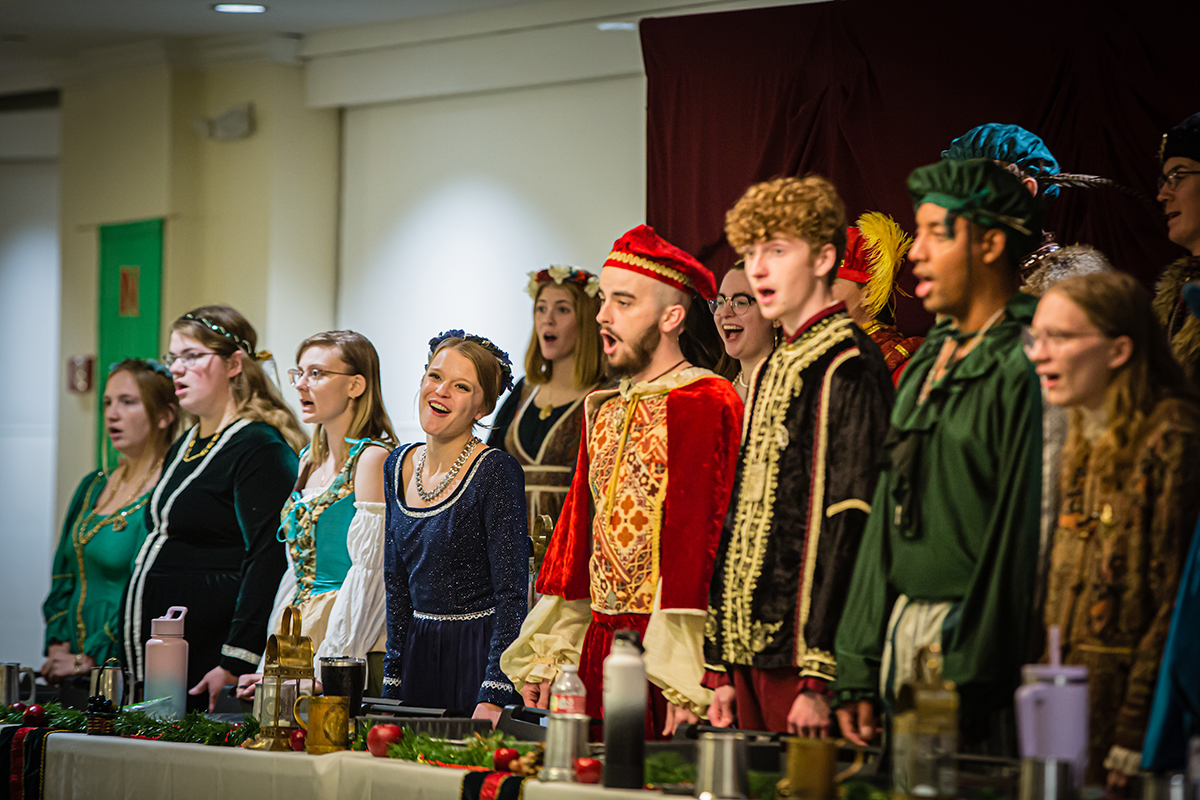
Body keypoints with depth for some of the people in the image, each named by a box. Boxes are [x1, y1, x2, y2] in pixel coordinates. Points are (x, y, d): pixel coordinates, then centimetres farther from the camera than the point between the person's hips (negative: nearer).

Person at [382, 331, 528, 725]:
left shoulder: (497, 471, -12)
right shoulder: (399, 465, 8)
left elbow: (511, 595, -17)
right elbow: (397, 585, 14)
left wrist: (493, 697, -24)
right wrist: (392, 679, 9)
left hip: (480, 654, -6)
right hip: (418, 654, 6)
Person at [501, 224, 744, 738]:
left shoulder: (708, 405, -8)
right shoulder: (603, 412, 17)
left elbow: (704, 537, -15)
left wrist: (685, 682, -20)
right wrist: (547, 656, 13)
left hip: (660, 650, -7)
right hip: (597, 647, 7)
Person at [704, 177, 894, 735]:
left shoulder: (848, 368, -10)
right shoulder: (774, 370, 17)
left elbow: (851, 522, -17)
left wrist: (820, 679, -21)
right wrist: (722, 667, 14)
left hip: (806, 651, -8)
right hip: (753, 654, 8)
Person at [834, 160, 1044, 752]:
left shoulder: (1022, 366, -11)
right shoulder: (927, 363, 16)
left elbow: (1019, 533, -16)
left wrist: (969, 685, -18)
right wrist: (859, 672, 12)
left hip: (974, 634, -8)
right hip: (902, 630, 8)